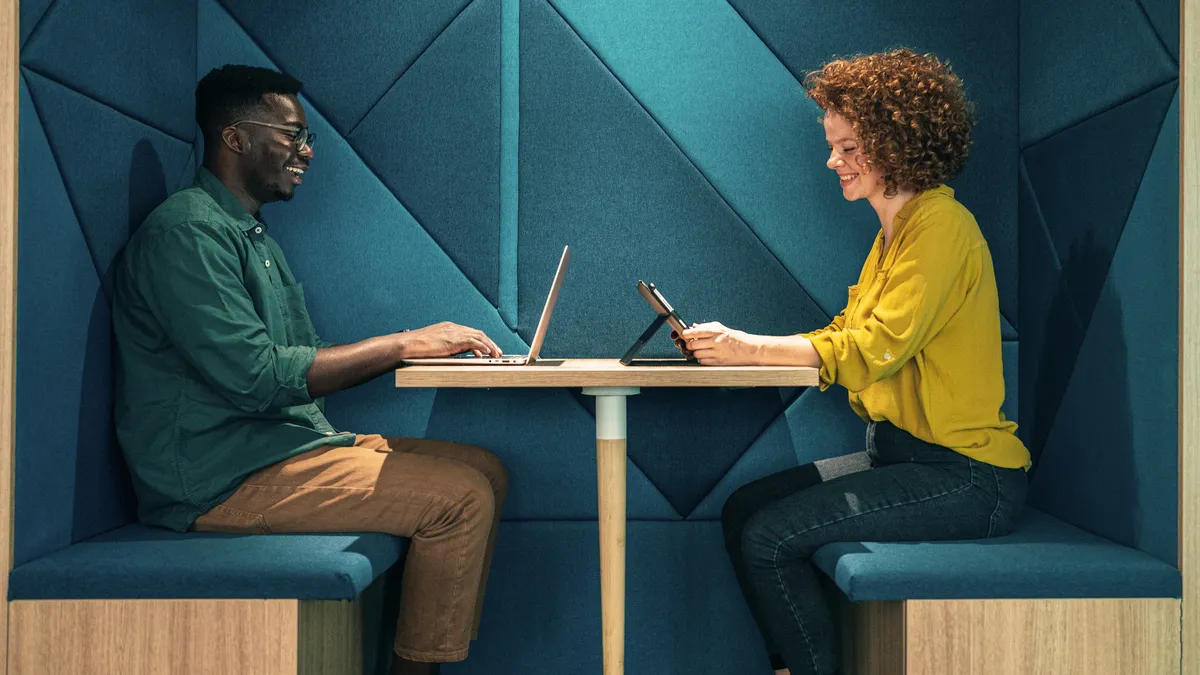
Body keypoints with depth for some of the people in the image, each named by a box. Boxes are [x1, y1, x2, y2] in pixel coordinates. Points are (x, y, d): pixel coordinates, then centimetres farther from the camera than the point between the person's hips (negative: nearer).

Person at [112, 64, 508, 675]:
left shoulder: (253, 236, 20)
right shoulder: (187, 230, -13)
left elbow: (305, 366, 16)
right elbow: (255, 377, -23)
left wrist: (418, 346, 3)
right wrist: (403, 344, -18)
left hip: (289, 443, 10)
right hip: (221, 479, -10)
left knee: (485, 470, 4)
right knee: (462, 498, -20)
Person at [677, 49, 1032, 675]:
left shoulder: (941, 225, -14)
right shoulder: (894, 233, 16)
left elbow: (872, 349, -22)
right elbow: (844, 337, 10)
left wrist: (750, 348, -19)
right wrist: (731, 347, -1)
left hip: (963, 475, -9)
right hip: (900, 453, 9)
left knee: (768, 538, -17)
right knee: (742, 509, 4)